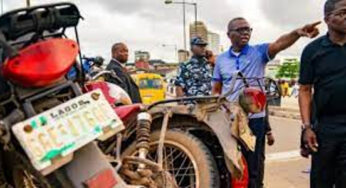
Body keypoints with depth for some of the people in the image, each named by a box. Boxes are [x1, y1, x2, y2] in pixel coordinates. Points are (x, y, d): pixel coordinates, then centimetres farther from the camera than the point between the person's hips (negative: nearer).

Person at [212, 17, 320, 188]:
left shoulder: (259, 52, -1)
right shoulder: (221, 59, 6)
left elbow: (279, 44, -22)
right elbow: (216, 90, 10)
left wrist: (297, 32, -41)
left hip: (254, 119, -2)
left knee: (253, 167, 8)